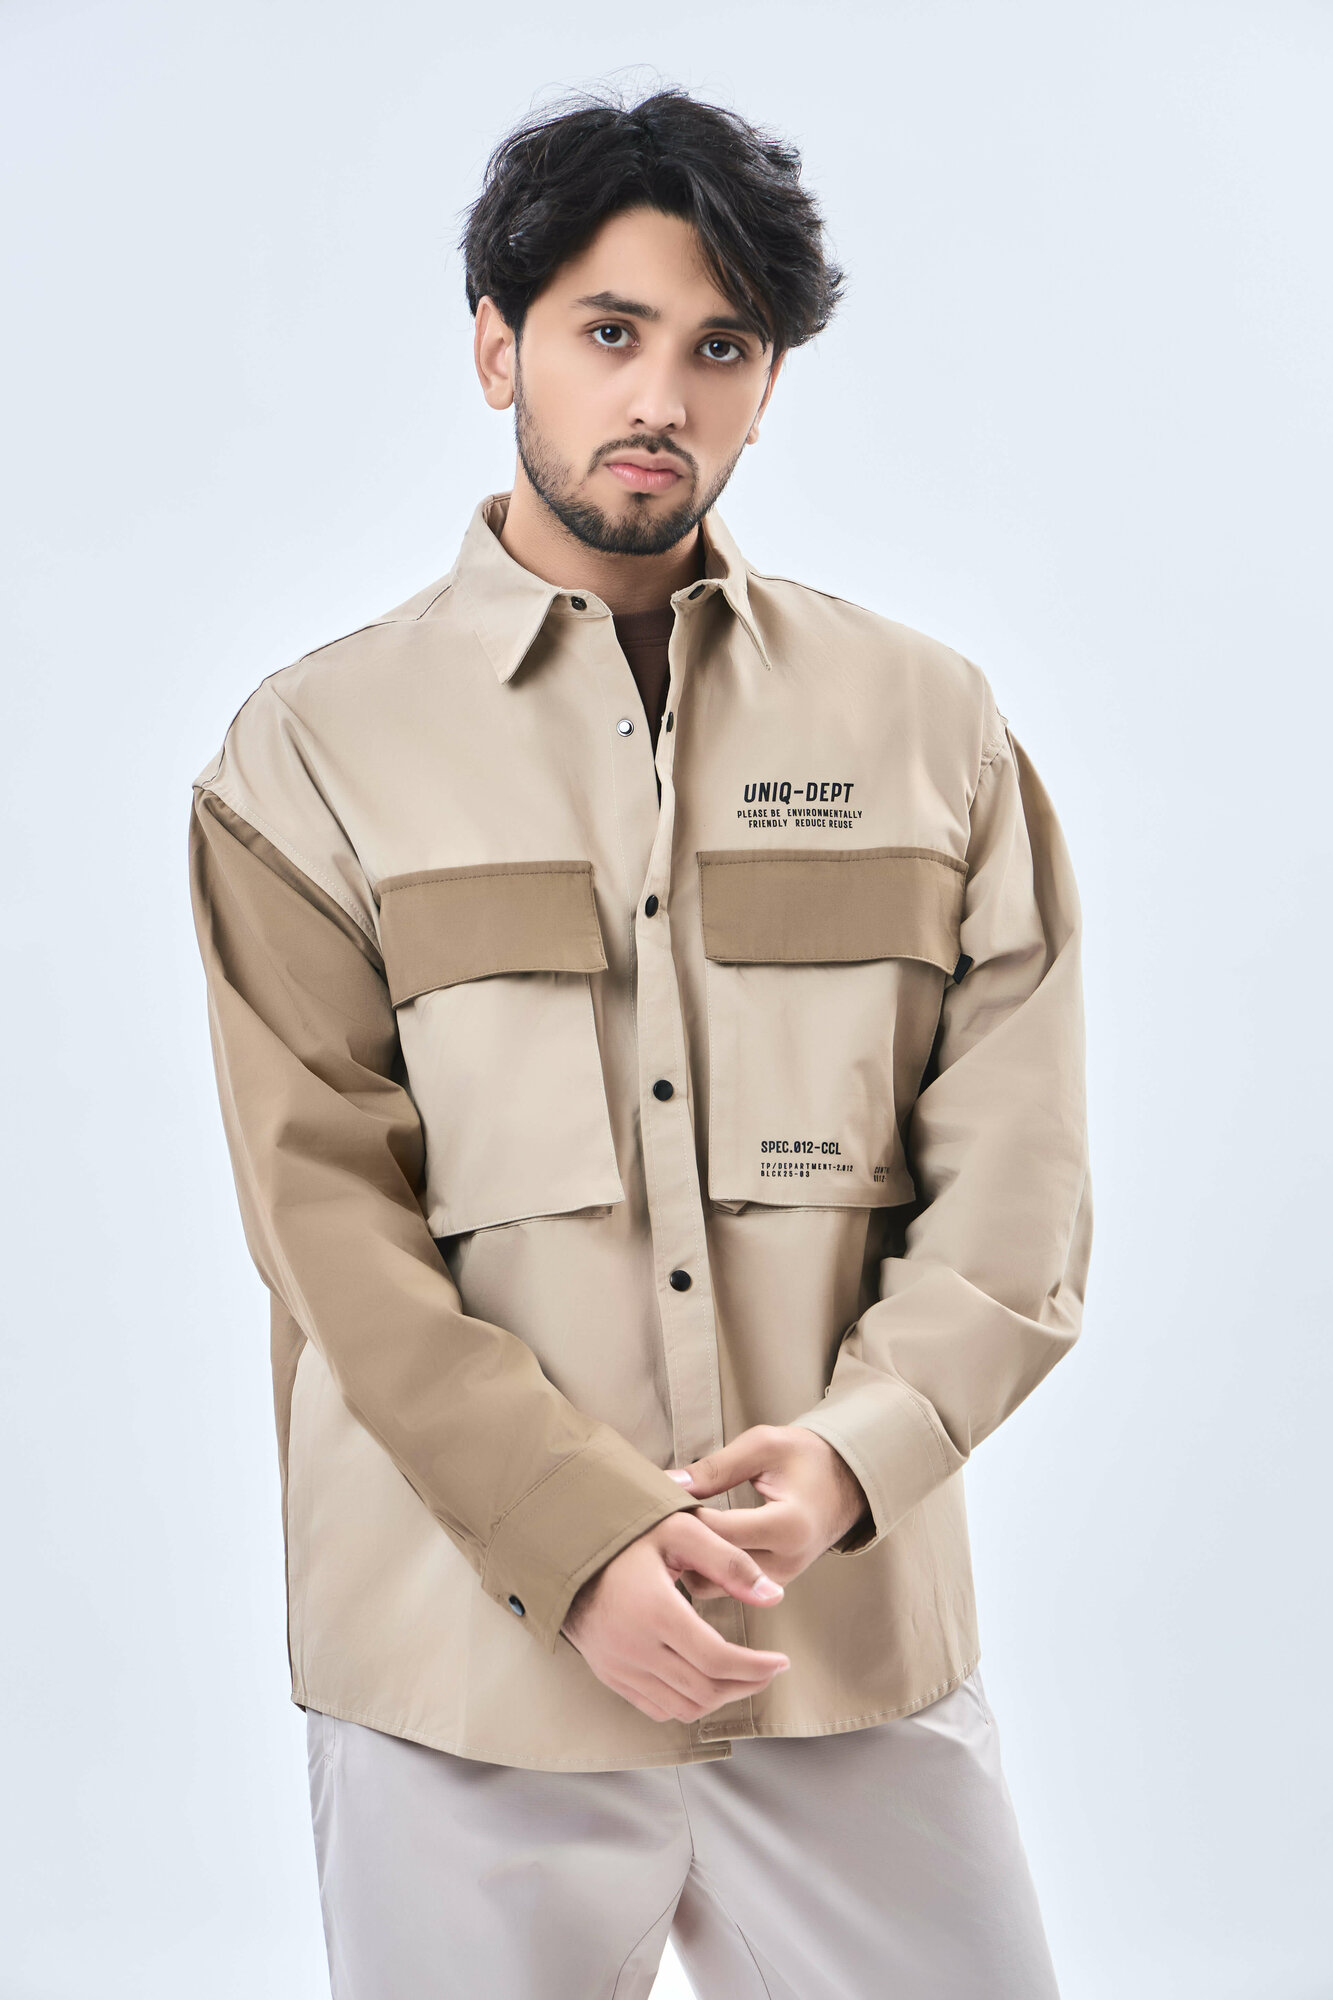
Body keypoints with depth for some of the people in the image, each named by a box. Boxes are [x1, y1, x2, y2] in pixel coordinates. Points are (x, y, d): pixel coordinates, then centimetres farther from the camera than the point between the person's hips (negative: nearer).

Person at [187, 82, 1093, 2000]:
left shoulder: (933, 725, 7)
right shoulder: (315, 748, 3)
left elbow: (1020, 1173, 3)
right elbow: (332, 1213, -5)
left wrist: (861, 1442, -14)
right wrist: (584, 1538, -15)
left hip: (857, 1634, 2)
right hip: (466, 1651, -1)